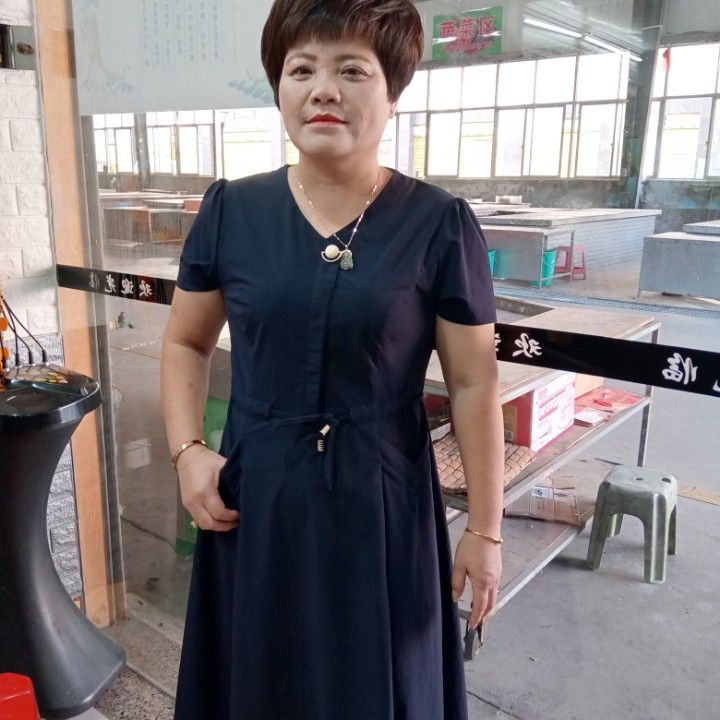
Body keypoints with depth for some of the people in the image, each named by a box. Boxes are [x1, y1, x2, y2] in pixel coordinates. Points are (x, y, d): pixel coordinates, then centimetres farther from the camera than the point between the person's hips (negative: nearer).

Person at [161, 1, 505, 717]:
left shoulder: (440, 223, -9)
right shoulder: (229, 210, -2)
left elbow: (474, 383, -6)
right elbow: (185, 342, 9)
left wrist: (485, 529, -3)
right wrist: (187, 451, -5)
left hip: (383, 508, -2)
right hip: (252, 504, 3)